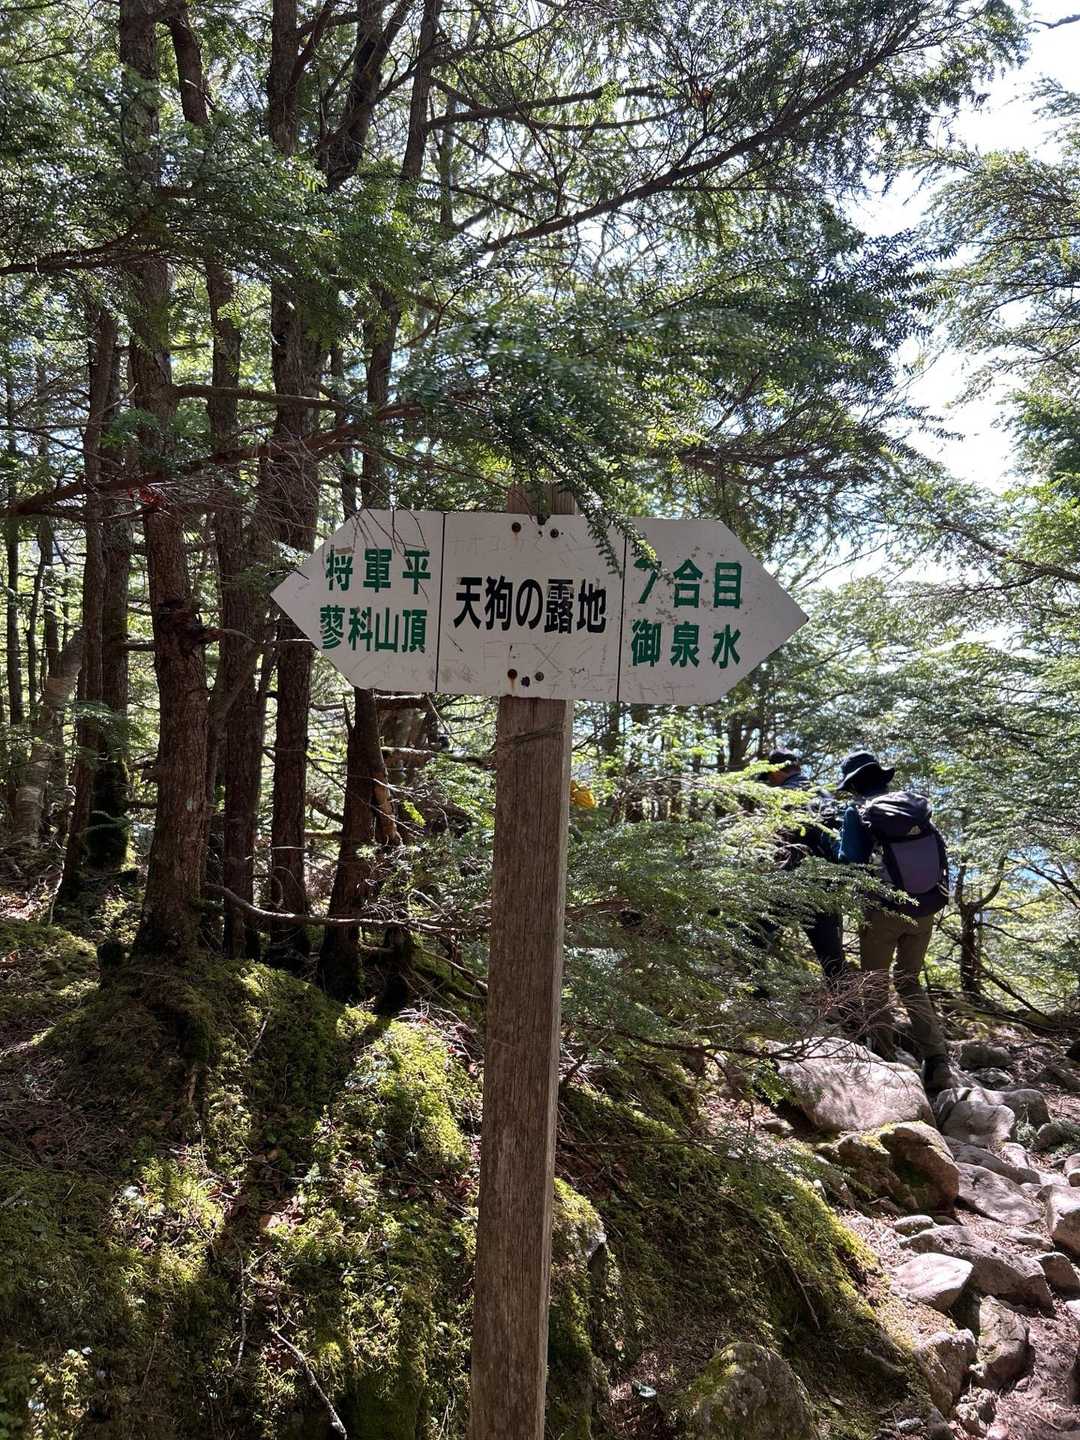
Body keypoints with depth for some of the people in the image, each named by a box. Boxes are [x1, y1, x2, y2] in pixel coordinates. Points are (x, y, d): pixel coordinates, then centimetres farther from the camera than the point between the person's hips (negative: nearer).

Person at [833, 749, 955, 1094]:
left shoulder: (857, 813, -8)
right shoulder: (915, 804, 4)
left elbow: (849, 863, -6)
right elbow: (940, 854, 10)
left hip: (885, 910, -4)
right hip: (924, 909, 4)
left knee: (875, 983, 10)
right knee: (910, 981, 17)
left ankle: (884, 1060, 0)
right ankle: (937, 1061, 6)